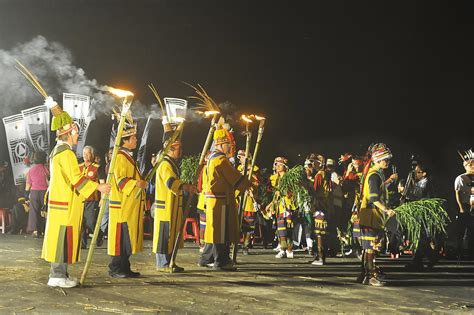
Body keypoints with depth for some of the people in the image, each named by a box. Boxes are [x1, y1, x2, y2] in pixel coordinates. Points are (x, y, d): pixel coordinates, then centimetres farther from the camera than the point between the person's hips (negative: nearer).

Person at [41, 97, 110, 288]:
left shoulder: (58, 150, 15)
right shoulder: (66, 153, -16)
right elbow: (76, 178, -21)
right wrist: (98, 187, -17)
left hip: (61, 202, 10)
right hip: (65, 203, -10)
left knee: (62, 238, 12)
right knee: (63, 238, -6)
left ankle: (59, 274, 18)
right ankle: (58, 276, -1)